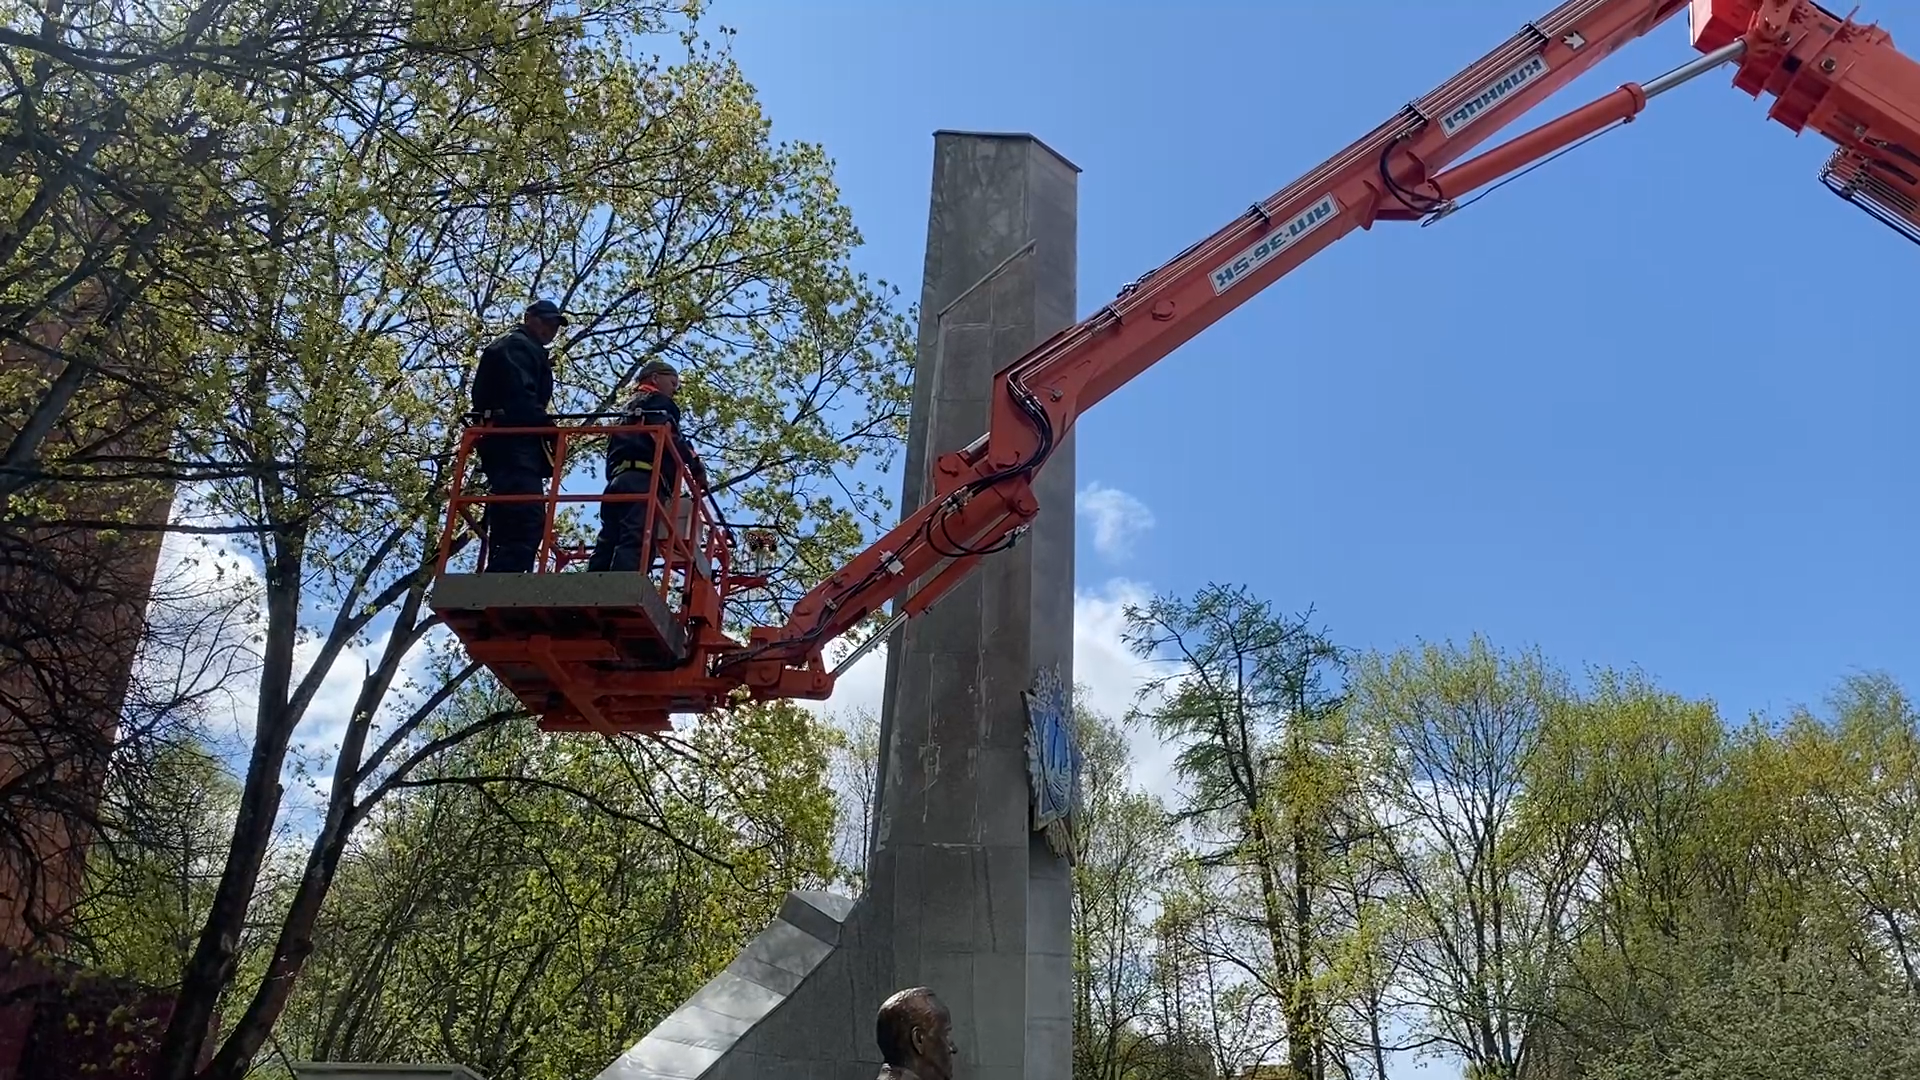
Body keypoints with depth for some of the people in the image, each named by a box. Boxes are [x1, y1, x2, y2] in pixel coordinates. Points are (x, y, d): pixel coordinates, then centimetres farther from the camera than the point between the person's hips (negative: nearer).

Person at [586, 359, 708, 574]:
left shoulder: (629, 407, 36)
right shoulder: (659, 402, 11)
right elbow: (670, 439, -7)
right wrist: (696, 467, 0)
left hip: (617, 480, 8)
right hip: (643, 481, -8)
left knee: (607, 546, -3)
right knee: (636, 546, -22)